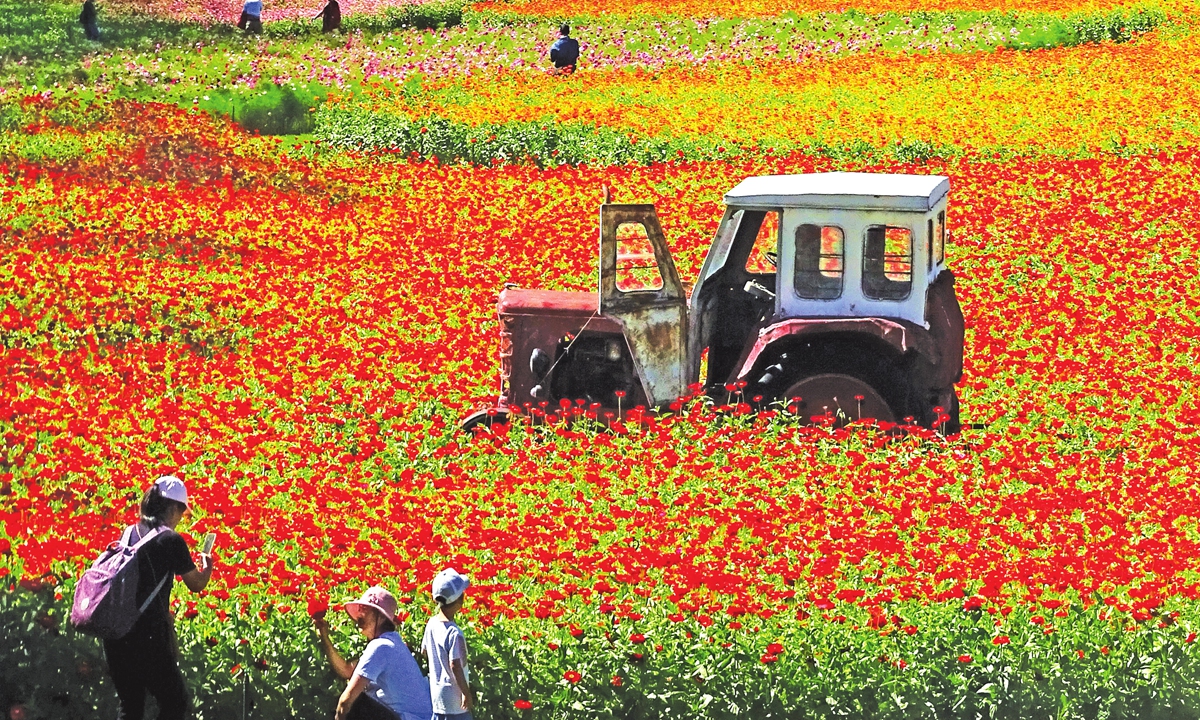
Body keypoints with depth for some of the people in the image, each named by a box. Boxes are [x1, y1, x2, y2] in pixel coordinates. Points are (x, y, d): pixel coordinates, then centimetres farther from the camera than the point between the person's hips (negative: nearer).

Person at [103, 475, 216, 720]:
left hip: (115, 633, 7)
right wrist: (207, 567, 25)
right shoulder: (170, 540, -7)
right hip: (149, 635, -7)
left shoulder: (129, 534, 11)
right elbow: (196, 584, 3)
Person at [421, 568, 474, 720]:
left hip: (435, 692, 8)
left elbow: (424, 651, 16)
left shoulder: (431, 624, 1)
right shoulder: (454, 633, -24)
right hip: (453, 699, -8)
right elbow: (455, 666, -25)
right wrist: (467, 693, -17)